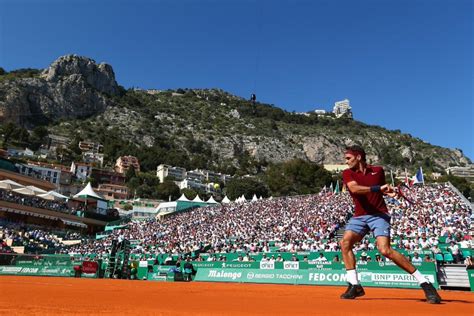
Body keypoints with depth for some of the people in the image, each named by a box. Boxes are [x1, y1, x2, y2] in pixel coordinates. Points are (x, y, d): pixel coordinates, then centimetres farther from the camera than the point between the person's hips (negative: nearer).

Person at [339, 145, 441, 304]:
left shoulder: (378, 170, 5)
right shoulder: (348, 173, 0)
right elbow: (354, 188, -22)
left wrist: (389, 192, 1)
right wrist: (377, 188, -31)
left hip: (379, 215, -2)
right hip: (359, 216, 3)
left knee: (385, 250, -20)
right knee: (345, 242, -17)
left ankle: (425, 283, -9)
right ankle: (355, 286, -7)